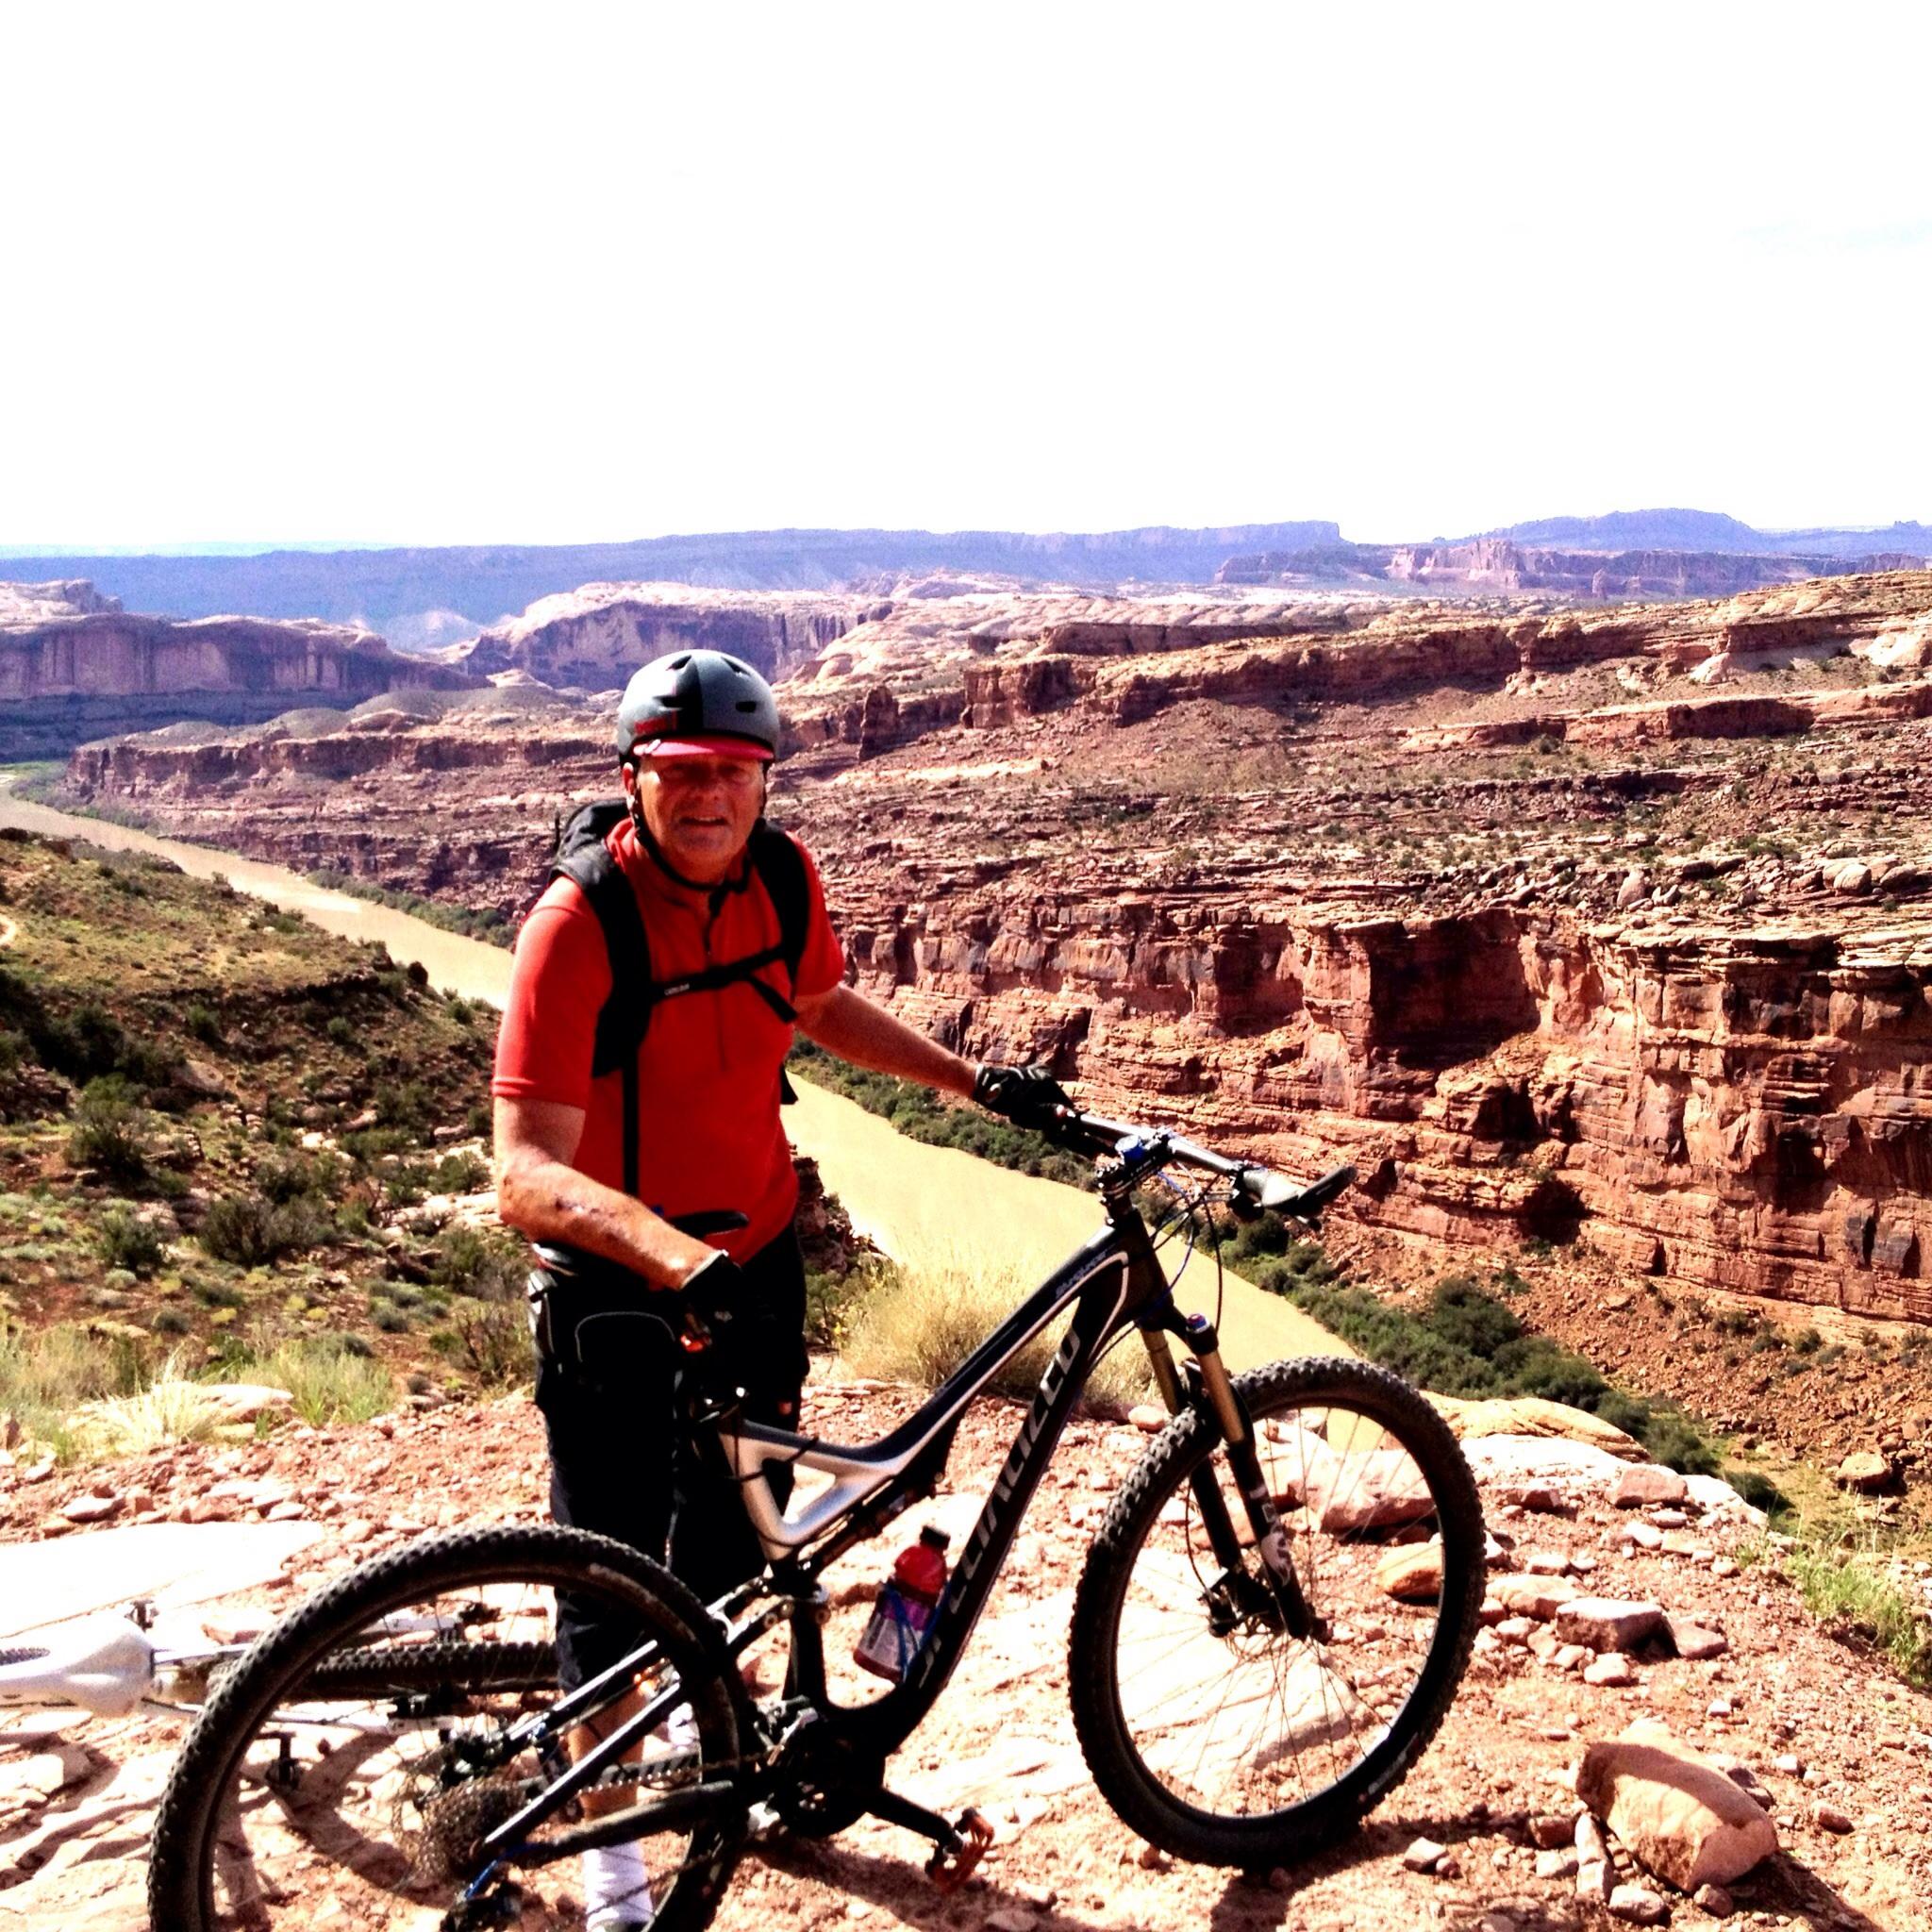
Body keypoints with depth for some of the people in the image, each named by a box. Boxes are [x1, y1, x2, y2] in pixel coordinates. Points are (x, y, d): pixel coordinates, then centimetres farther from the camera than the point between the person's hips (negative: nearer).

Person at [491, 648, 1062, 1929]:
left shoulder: (781, 880, -8)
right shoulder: (579, 926, -26)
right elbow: (527, 1173, -33)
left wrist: (972, 1078, 11)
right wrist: (676, 1258, -48)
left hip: (756, 1257, 5)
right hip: (616, 1288, -5)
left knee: (733, 1535, 21)